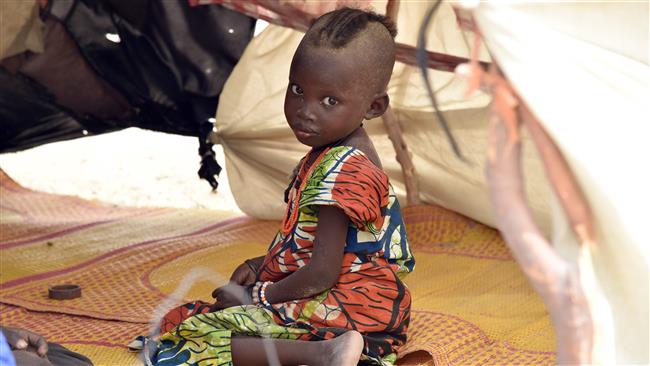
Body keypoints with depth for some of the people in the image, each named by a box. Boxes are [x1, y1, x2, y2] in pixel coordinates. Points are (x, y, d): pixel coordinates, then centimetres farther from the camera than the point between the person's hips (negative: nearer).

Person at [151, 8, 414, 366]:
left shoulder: (342, 172, -21)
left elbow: (320, 275, -22)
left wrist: (255, 298, -10)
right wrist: (263, 265, 12)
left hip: (341, 307, -11)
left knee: (193, 335, -19)